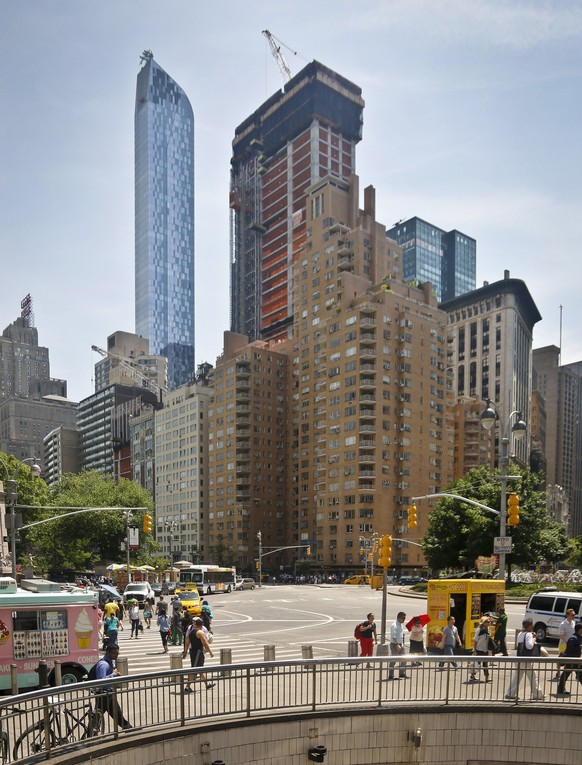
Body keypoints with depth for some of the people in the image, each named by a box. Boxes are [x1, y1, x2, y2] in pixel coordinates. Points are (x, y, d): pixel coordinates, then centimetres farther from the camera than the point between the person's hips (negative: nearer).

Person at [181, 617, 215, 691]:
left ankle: (207, 684, 27)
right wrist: (210, 652, -6)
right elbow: (205, 644, -15)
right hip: (198, 652, -9)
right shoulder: (200, 632, -14)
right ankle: (187, 687, -5)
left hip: (192, 651, 9)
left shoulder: (190, 631, 10)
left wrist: (185, 652, 21)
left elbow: (187, 642, 14)